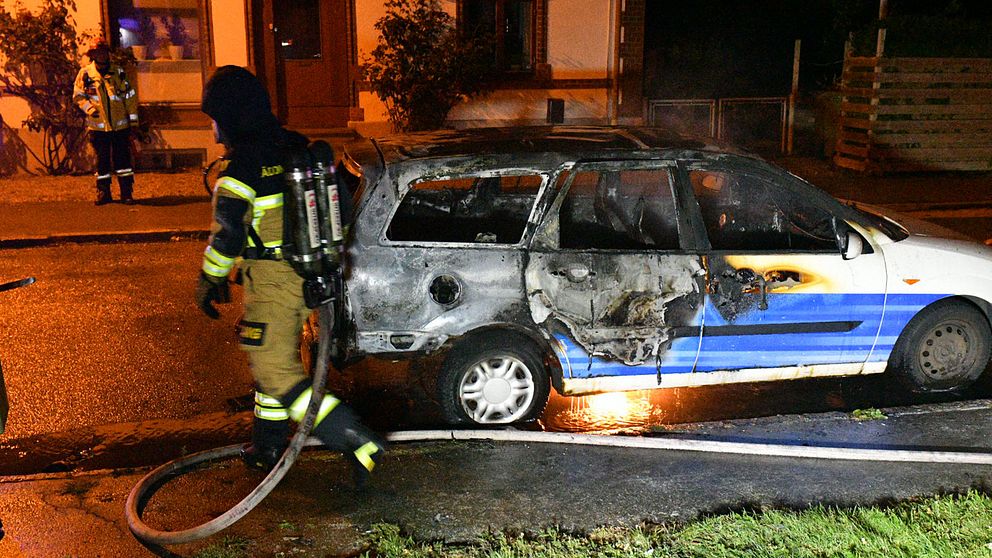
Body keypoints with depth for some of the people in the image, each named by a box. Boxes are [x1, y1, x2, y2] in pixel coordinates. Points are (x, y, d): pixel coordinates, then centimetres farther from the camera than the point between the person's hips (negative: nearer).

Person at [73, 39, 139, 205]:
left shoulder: (118, 72, 4)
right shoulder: (85, 73, 0)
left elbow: (130, 96, 8)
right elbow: (78, 95, 7)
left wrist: (133, 118, 6)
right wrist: (88, 108, -12)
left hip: (120, 125, 0)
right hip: (98, 126, 0)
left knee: (122, 157, 0)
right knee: (102, 160, 7)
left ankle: (127, 192, 7)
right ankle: (103, 192, 16)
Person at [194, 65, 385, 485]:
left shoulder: (240, 170, -17)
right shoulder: (299, 150, 7)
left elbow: (227, 235, -16)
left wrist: (209, 281, -1)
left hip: (271, 282, -9)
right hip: (309, 276, 9)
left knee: (276, 372, -4)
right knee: (276, 360, 22)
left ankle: (358, 441, -11)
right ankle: (267, 449, 34)